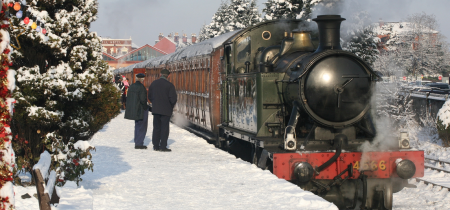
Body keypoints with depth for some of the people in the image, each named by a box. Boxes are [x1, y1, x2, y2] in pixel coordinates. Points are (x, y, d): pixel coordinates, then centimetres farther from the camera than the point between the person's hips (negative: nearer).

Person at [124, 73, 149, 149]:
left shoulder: (131, 86, 8)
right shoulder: (141, 87, -16)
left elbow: (129, 98, 9)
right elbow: (143, 99, -21)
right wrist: (145, 106, -6)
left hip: (133, 109, 8)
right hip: (141, 109, -8)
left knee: (137, 126, 18)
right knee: (142, 127, 1)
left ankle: (137, 143, 22)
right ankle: (139, 144, -2)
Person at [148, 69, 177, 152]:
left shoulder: (154, 83, 6)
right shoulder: (169, 85, -11)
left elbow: (150, 96, 10)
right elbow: (173, 98, -13)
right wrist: (171, 106, 4)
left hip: (155, 110, 5)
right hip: (166, 110, -5)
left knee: (156, 128, 12)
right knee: (164, 128, -1)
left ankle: (156, 146, 14)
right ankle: (163, 146, -3)